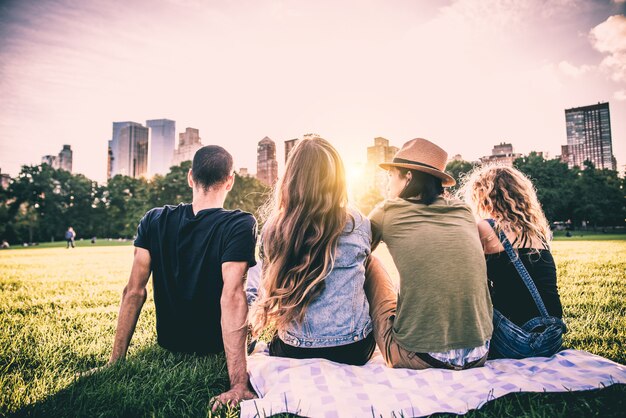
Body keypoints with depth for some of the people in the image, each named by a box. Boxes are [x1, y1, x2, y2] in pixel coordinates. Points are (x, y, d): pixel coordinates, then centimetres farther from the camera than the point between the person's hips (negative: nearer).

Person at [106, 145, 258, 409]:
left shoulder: (153, 221, -12)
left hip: (168, 343, 4)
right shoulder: (241, 225, -26)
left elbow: (134, 291, -13)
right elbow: (232, 297, -35)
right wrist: (238, 383, -35)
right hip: (216, 348, -4)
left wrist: (115, 361, -6)